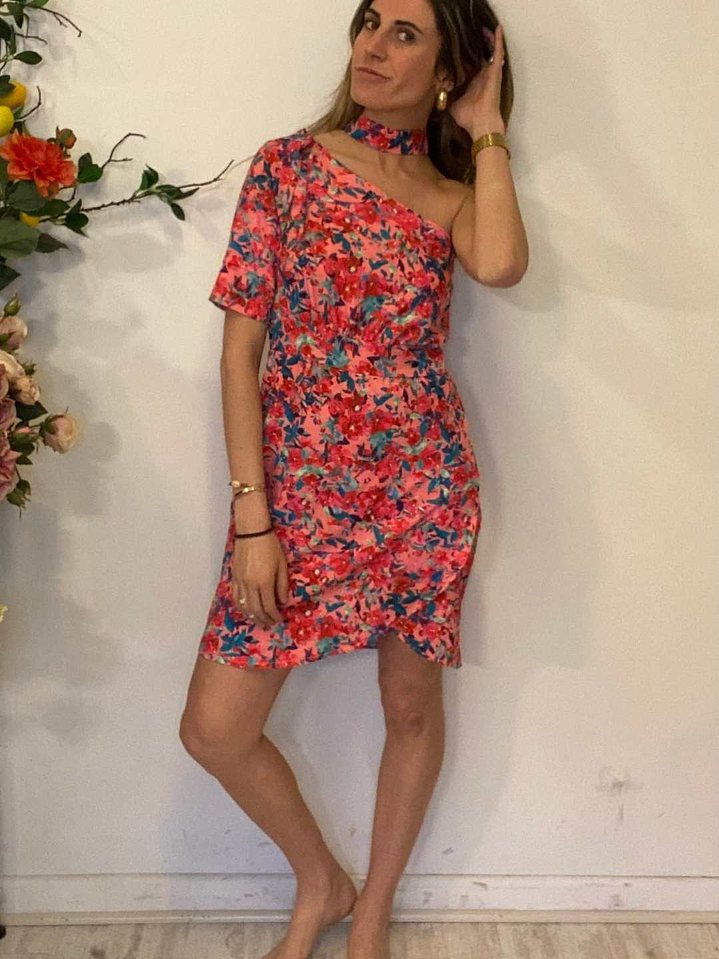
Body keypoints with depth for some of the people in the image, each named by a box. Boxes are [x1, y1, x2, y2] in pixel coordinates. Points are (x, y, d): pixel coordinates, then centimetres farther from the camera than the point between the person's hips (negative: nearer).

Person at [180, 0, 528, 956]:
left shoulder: (453, 192, 6)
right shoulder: (289, 162, 3)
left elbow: (502, 265, -20)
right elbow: (241, 341, -2)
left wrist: (486, 127, -4)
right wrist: (251, 515, -9)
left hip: (422, 485, 1)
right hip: (297, 485, 0)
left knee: (411, 704, 11)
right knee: (215, 728, -1)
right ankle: (319, 881, 29)